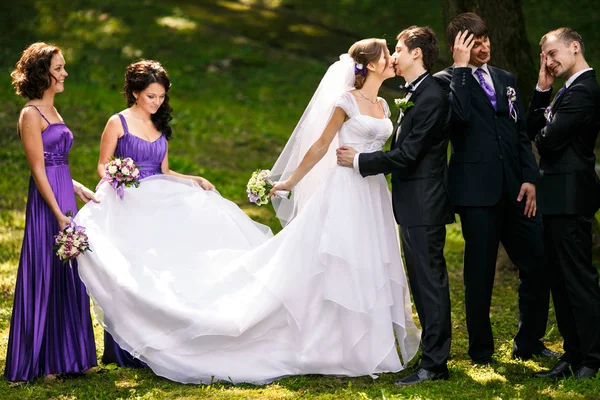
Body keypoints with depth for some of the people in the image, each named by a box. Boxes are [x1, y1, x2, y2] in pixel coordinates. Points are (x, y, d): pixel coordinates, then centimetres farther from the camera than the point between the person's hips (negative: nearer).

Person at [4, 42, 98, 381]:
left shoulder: (52, 111, 16)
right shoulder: (31, 115, -11)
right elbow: (39, 170, -15)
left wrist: (78, 188, 13)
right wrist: (59, 214, -18)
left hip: (64, 198, 9)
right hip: (46, 204, -9)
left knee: (69, 277, 11)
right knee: (46, 278, -2)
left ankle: (69, 356, 18)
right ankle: (42, 362, 6)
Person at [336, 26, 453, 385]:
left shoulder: (432, 97, -17)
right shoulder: (414, 95, 15)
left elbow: (408, 154, -20)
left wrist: (359, 161, -13)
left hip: (424, 205, -10)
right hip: (413, 205, 10)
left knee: (430, 281, -7)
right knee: (423, 281, 15)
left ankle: (434, 364, -4)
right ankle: (435, 353, 23)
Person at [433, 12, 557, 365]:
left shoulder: (506, 80, 17)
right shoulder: (447, 81, 0)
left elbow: (522, 134, 15)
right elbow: (459, 115, -21)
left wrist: (530, 179, 4)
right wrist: (461, 67, -15)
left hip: (515, 189, 5)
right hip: (477, 190, -5)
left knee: (538, 265, 3)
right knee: (480, 274, 1)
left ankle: (529, 343, 18)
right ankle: (481, 352, 13)